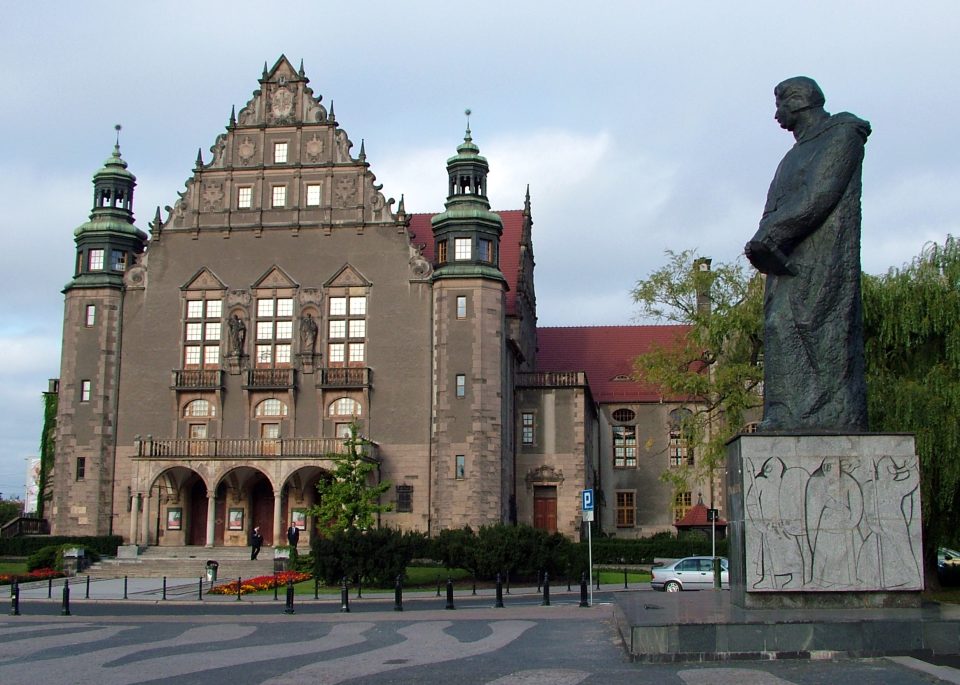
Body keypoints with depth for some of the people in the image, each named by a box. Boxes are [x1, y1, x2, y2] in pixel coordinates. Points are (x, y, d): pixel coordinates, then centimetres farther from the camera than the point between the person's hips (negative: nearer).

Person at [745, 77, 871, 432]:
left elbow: (819, 195, -12)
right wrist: (766, 238, -2)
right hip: (789, 259, 8)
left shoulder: (843, 134, 1)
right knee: (783, 332, -2)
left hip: (821, 256, -8)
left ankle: (830, 417, -17)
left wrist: (768, 235, -15)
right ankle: (788, 416, -6)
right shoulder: (799, 151, 27)